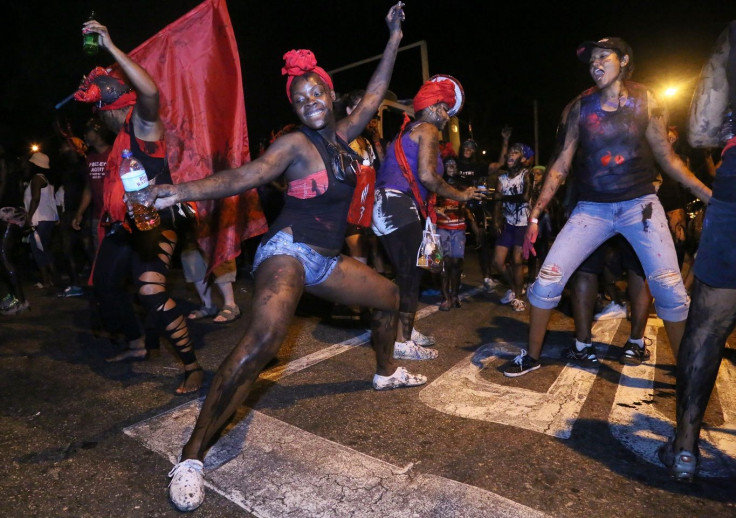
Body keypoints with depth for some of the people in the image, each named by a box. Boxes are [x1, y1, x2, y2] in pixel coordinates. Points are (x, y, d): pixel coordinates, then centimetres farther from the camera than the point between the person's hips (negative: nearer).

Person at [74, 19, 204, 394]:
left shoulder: (143, 123, -8)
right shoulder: (121, 136, 18)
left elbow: (150, 91, -28)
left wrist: (110, 46, -23)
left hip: (154, 221, -10)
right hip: (127, 223, 10)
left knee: (151, 293, -25)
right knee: (104, 284, 20)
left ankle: (193, 368, -14)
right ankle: (136, 346, 38)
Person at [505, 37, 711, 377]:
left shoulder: (645, 101, 2)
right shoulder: (579, 107, 1)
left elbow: (667, 158, 6)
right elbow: (561, 165, 0)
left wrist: (710, 196, -2)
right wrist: (535, 215, -5)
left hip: (640, 203, 0)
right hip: (592, 208, 0)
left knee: (669, 287, -9)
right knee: (547, 280, -9)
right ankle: (532, 356, 10)